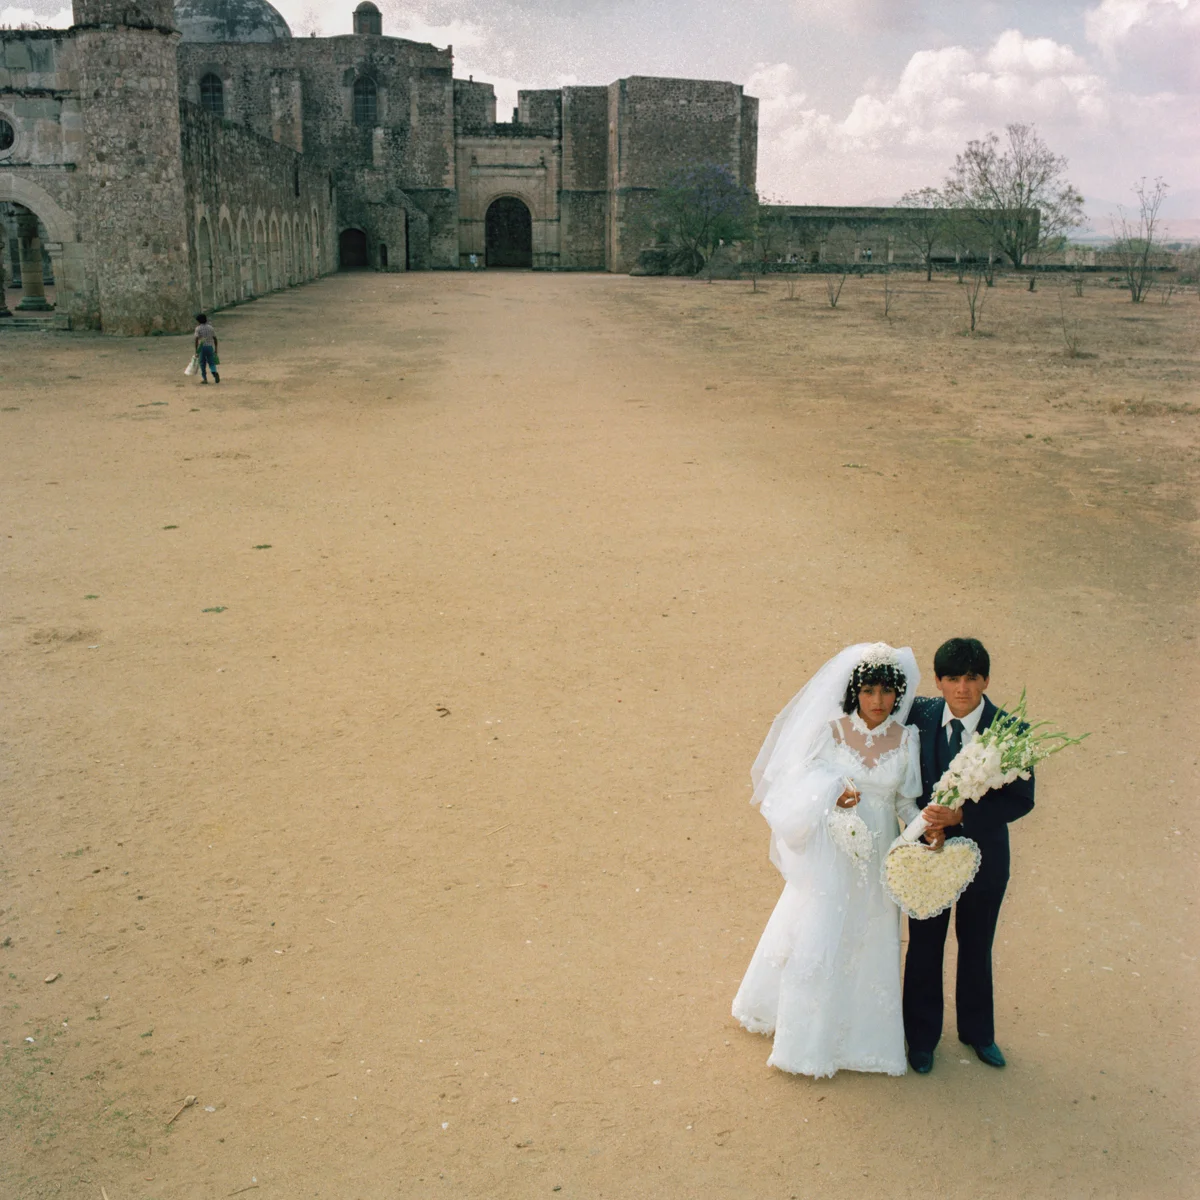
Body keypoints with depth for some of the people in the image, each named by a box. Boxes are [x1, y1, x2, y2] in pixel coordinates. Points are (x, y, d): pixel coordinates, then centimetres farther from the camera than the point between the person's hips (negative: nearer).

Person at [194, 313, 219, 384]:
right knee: (211, 362, 7)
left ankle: (204, 379, 7)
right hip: (210, 347, 3)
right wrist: (216, 349, 16)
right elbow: (215, 339, 8)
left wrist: (196, 350, -9)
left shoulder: (198, 328, -3)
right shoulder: (211, 327, 9)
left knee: (202, 363, 7)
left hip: (202, 347, -3)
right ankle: (215, 372, -23)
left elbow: (197, 339, -11)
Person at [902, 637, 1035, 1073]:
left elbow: (1021, 800, -16)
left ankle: (977, 1032, 45)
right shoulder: (919, 716, -14)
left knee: (976, 946, 20)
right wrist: (925, 818, -19)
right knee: (925, 945, 16)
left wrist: (960, 816, -26)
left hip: (983, 854, 0)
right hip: (929, 848, 1)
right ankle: (922, 1036, 37)